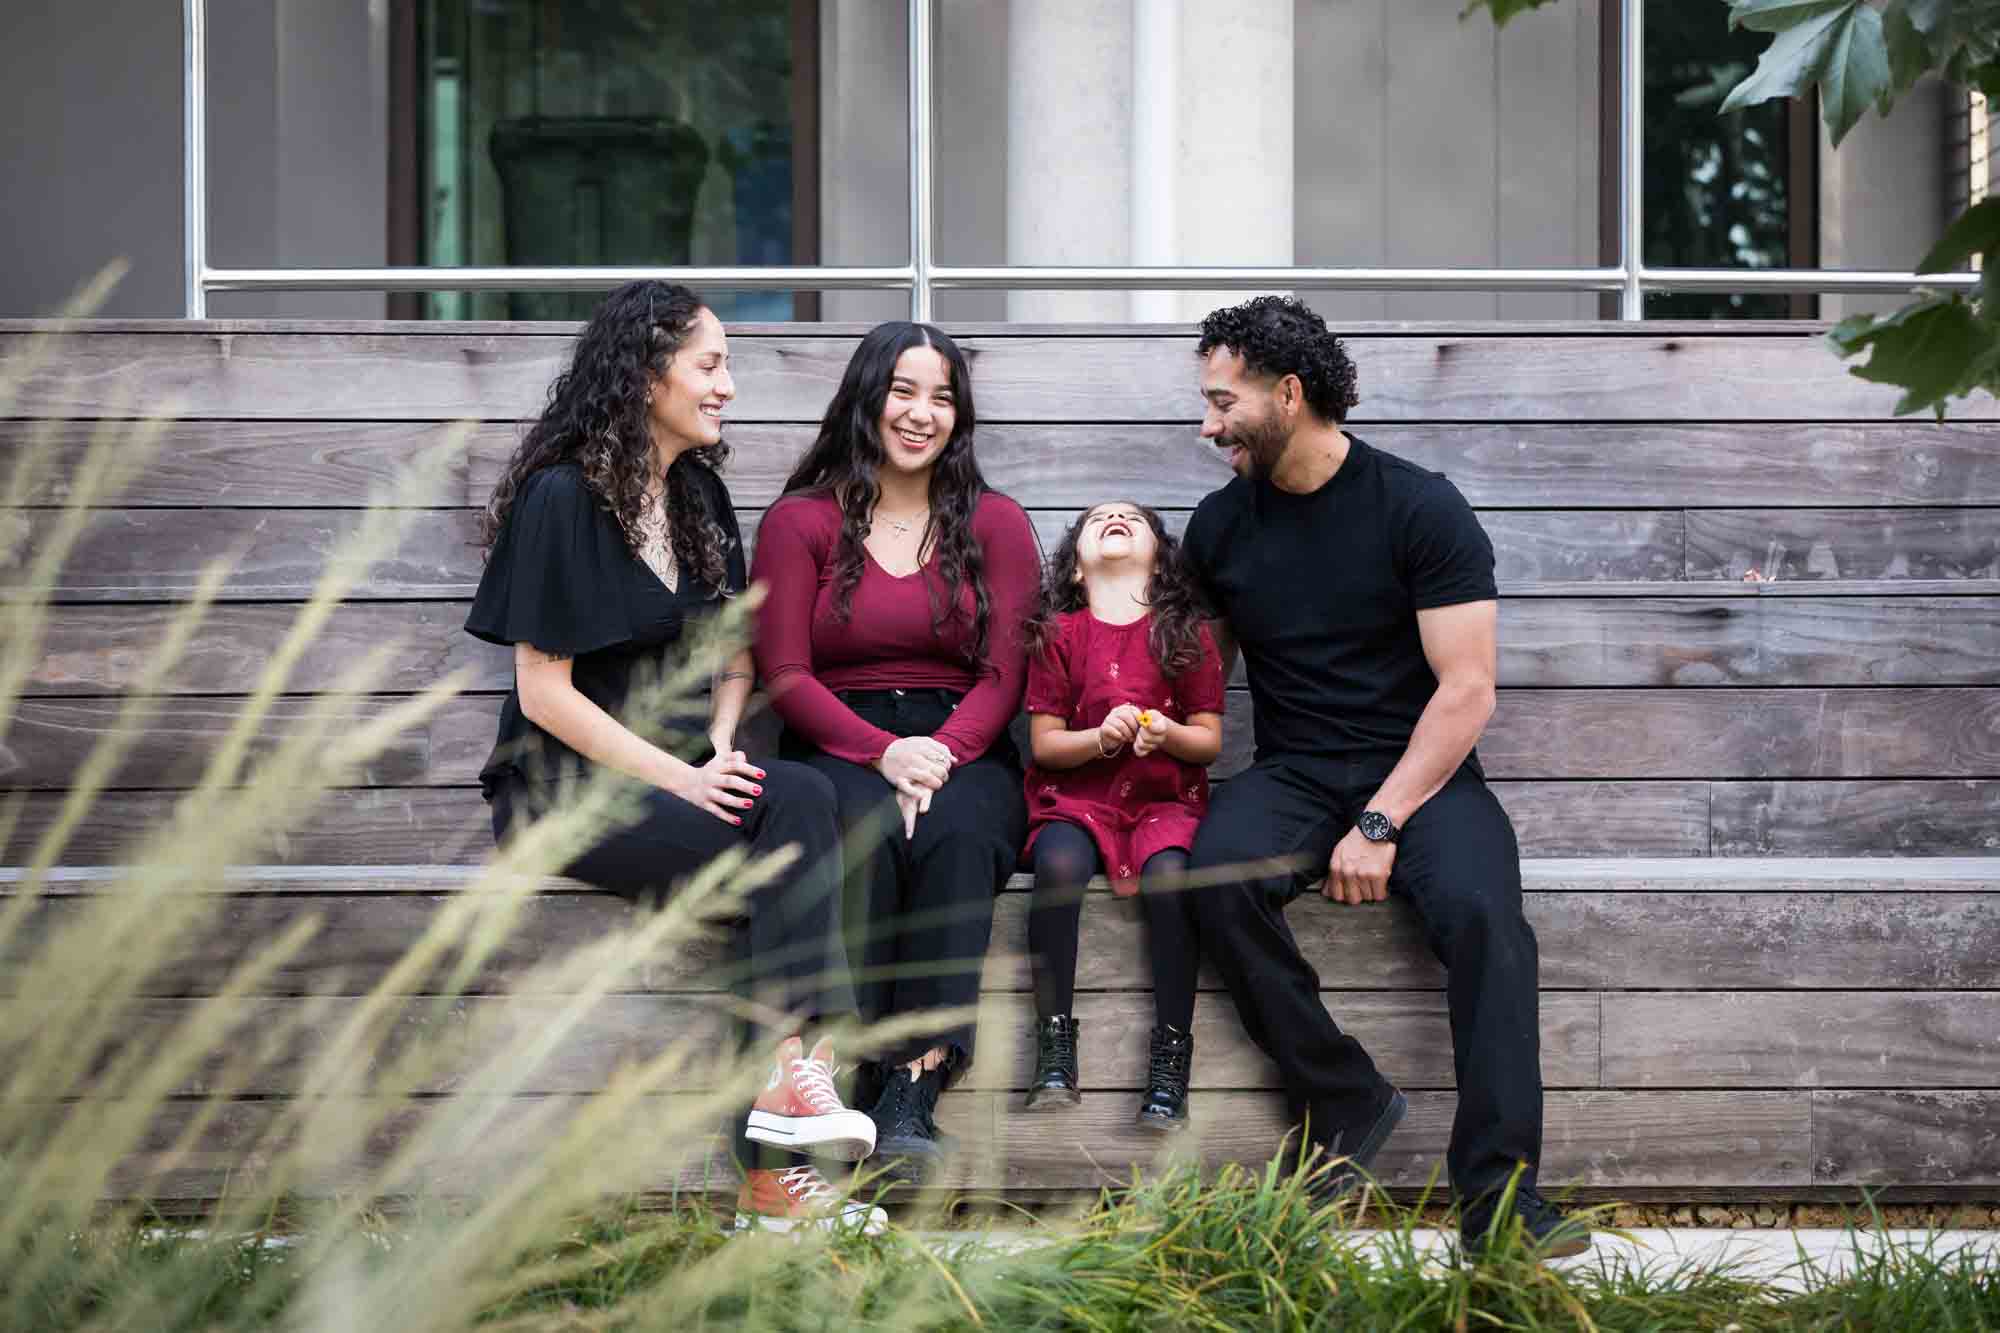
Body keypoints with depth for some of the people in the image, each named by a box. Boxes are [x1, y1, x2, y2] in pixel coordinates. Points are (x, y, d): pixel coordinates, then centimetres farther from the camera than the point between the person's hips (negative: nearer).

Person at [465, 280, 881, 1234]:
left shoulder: (699, 493, 13)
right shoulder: (562, 496, -10)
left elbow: (732, 652, 21)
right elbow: (543, 692, -13)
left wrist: (721, 752, 0)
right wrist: (678, 779, -19)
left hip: (671, 773, 6)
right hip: (563, 788, -6)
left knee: (802, 798, -26)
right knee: (784, 846, -27)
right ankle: (772, 1177, -28)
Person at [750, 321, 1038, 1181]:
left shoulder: (995, 525, 15)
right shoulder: (800, 521, 10)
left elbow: (1003, 677, 5)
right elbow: (785, 675, 0)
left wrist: (939, 755, -15)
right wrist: (882, 752, -16)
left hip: (963, 750, 1)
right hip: (837, 749, -1)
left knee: (955, 833, -34)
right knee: (859, 829, -36)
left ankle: (916, 1082, -39)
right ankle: (854, 1068, -39)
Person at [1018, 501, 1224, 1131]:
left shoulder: (1187, 634, 8)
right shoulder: (1058, 634, 7)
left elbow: (1209, 741, 7)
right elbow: (1044, 743, 4)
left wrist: (1167, 733, -14)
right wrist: (1101, 737, -15)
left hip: (1165, 797, 0)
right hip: (1076, 796, 0)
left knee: (1171, 874, -33)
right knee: (1058, 863, -33)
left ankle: (1171, 1054, -27)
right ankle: (1055, 1046, -29)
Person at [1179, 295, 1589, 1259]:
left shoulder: (1421, 509, -4)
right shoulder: (1220, 525, 10)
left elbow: (1466, 689, -9)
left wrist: (1380, 822, -19)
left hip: (1419, 775, -3)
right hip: (1291, 777, 3)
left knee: (1480, 910, -33)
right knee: (1218, 876, -31)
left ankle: (1496, 1195, -31)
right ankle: (1346, 1105, -19)